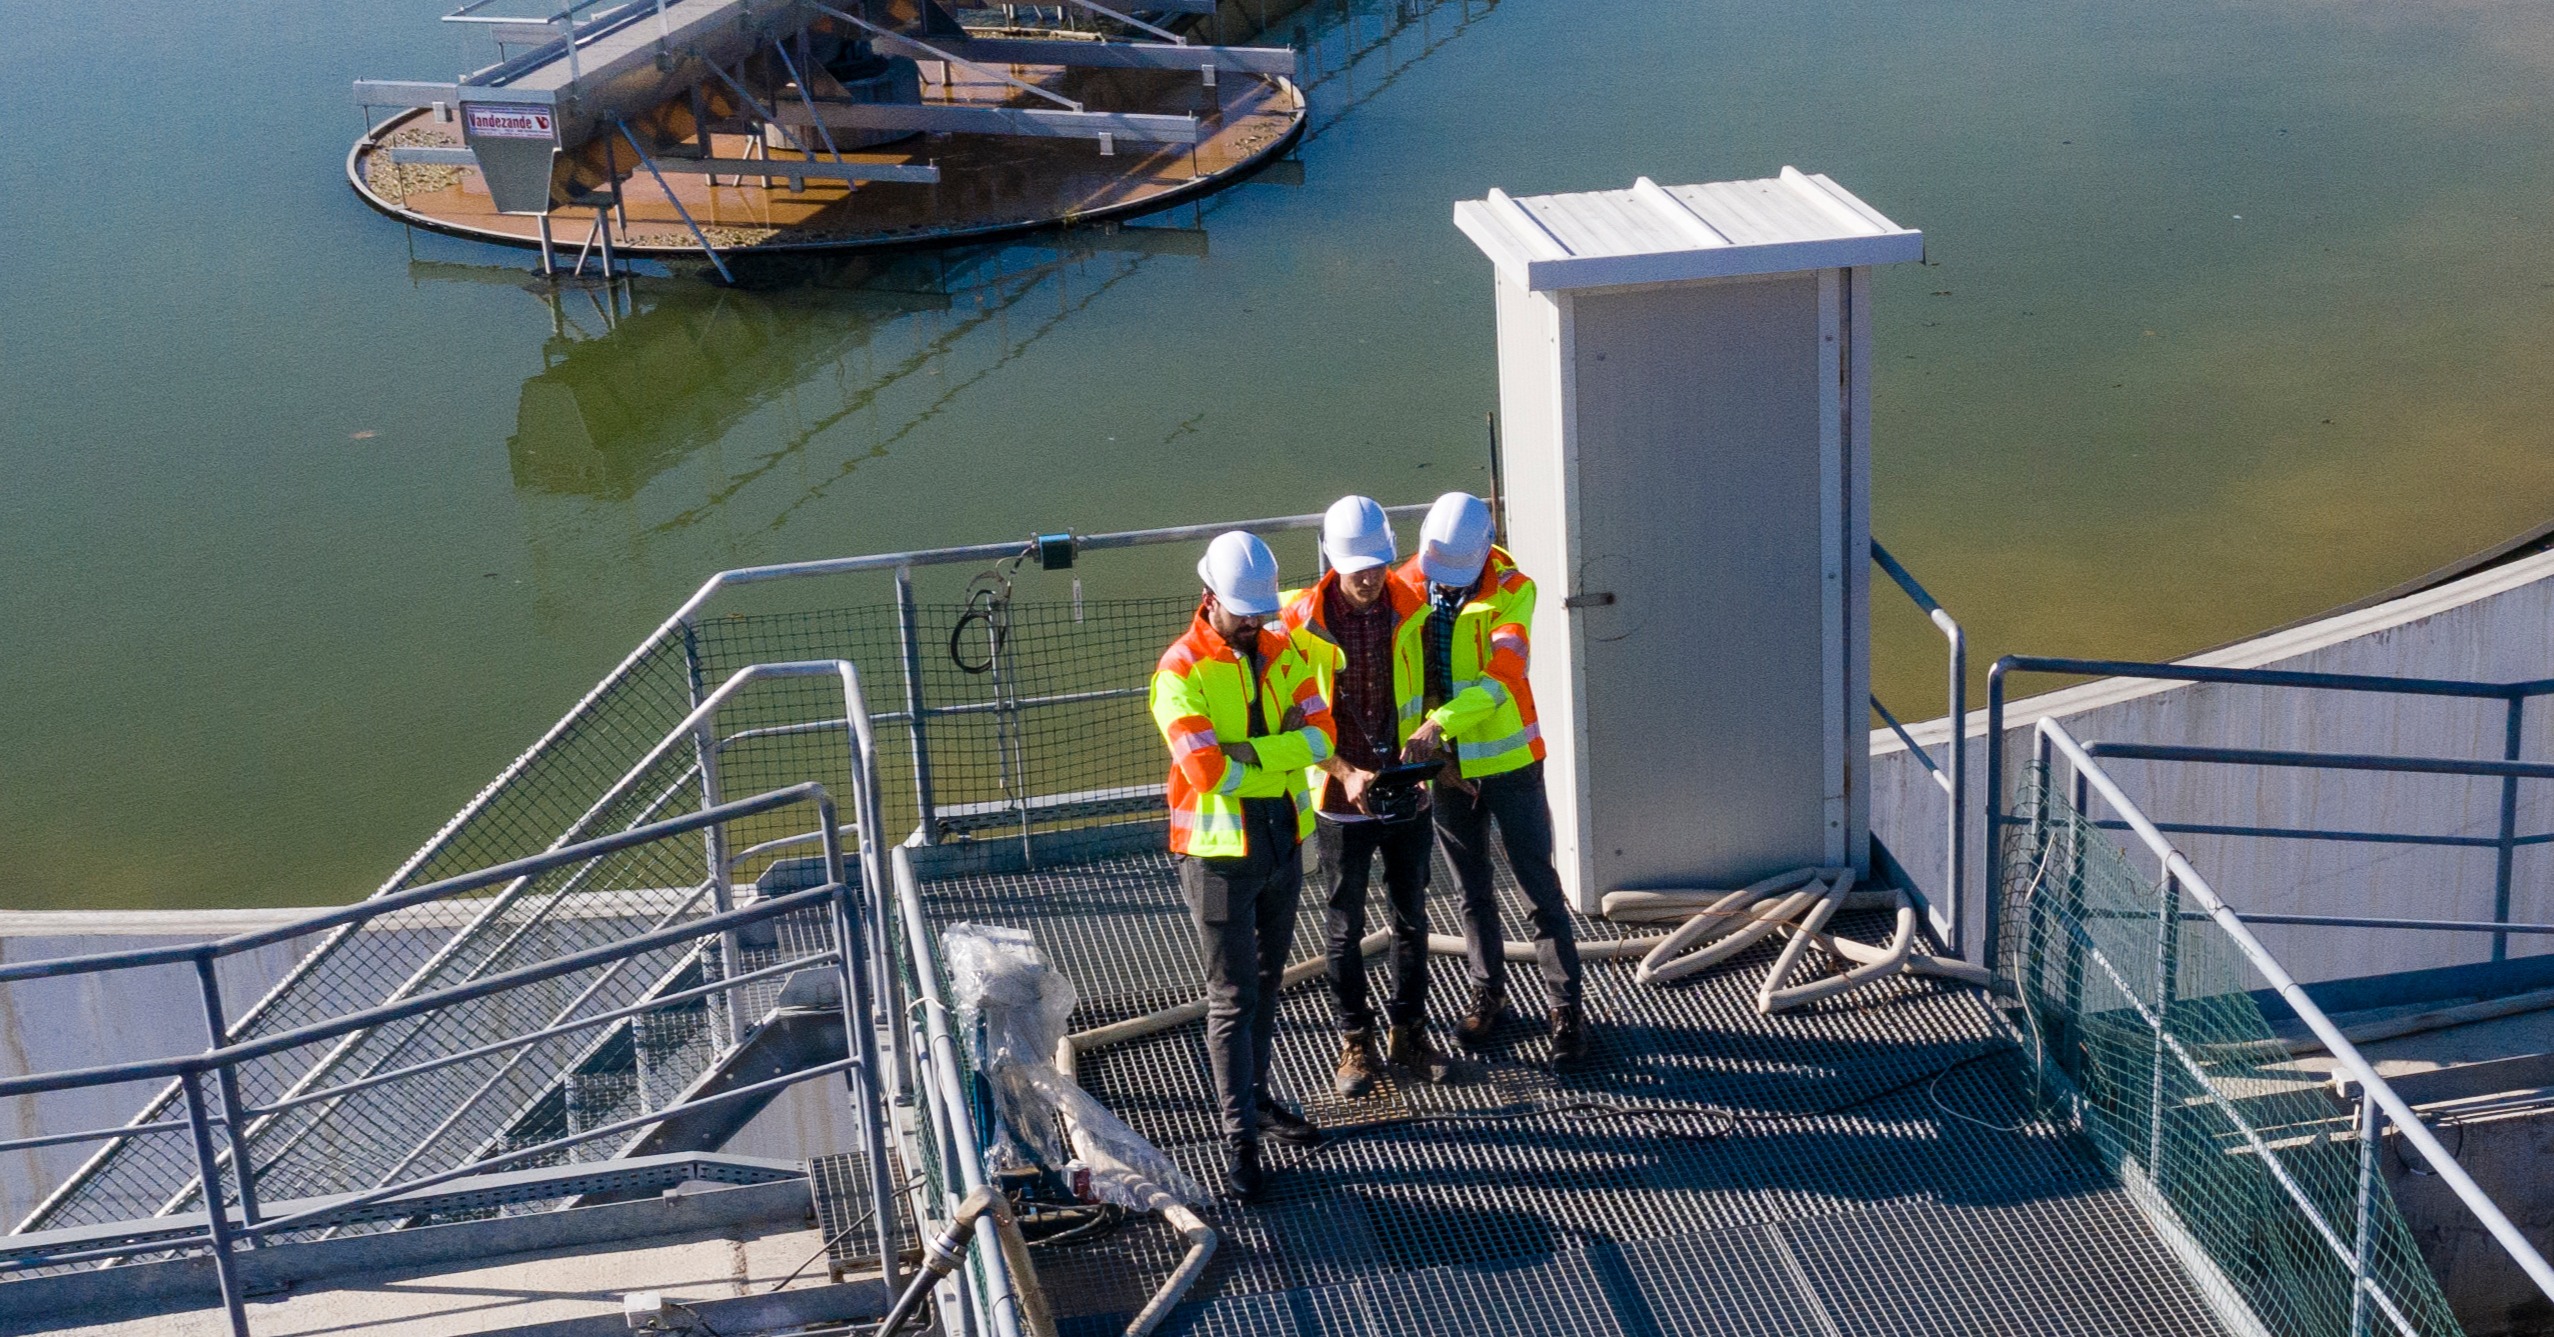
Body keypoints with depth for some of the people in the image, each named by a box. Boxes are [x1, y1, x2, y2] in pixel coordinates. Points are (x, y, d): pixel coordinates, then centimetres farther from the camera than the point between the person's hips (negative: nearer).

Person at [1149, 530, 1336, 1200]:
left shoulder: (1283, 651, 2)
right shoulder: (1181, 671, -15)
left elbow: (1322, 734, -10)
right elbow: (1207, 771, -26)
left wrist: (1252, 752, -22)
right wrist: (1285, 752, -15)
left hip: (1284, 842, 6)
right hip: (1219, 851, -6)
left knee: (1266, 981, 19)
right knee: (1233, 997, -1)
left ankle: (1255, 1097, 35)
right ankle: (1238, 1135, 6)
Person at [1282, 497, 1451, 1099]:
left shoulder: (1413, 610, -4)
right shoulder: (1303, 621, -12)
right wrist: (1345, 772, -21)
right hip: (1340, 800, -2)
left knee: (1411, 920, 13)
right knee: (1345, 928, 8)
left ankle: (1409, 1032, 29)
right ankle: (1356, 1044, 21)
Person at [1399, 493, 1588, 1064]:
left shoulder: (1511, 591, -16)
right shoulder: (1406, 588, -5)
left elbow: (1500, 677, -28)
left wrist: (1437, 726, -40)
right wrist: (1417, 754, -8)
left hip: (1508, 761, -3)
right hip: (1445, 766, 3)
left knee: (1540, 892, 1)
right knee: (1473, 893, 16)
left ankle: (1567, 1009, 9)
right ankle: (1487, 994, 31)